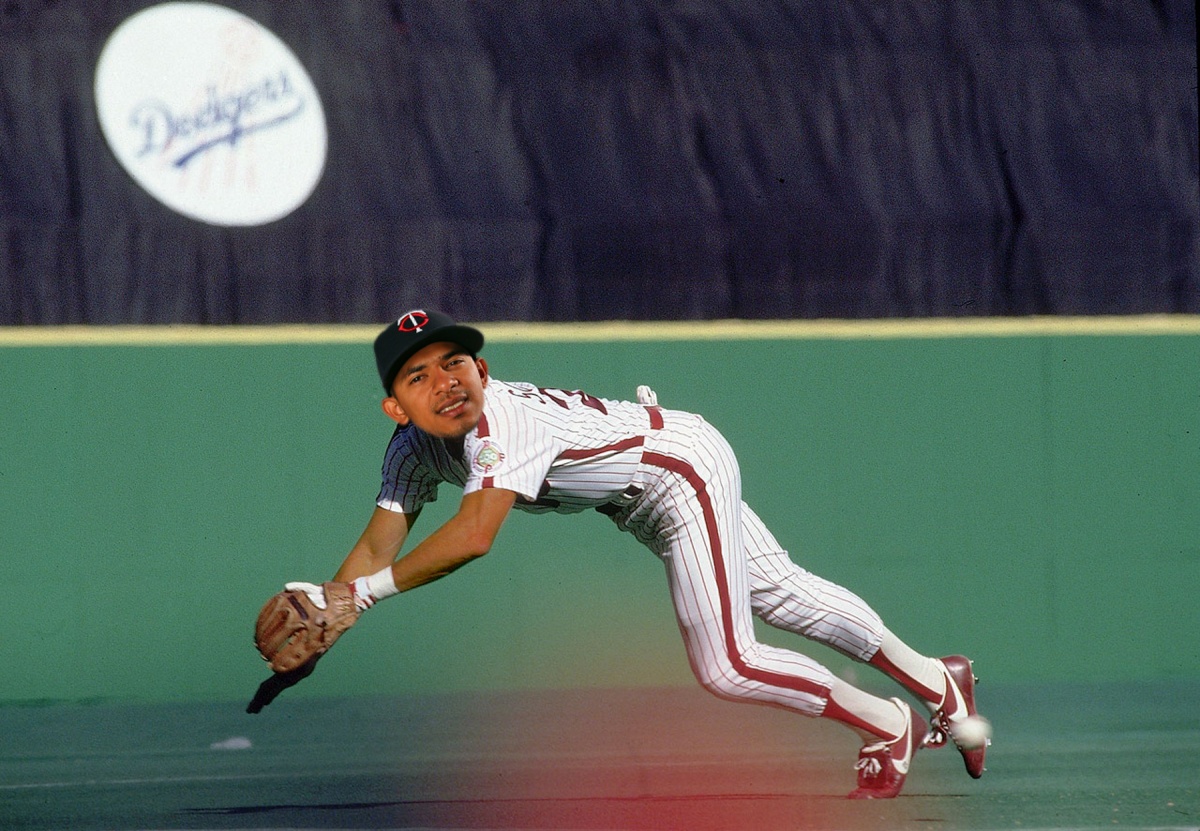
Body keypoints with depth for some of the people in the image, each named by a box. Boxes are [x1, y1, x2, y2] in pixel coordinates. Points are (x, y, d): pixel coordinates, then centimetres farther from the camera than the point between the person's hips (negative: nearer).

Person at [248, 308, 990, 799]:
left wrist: (364, 591, -50)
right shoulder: (416, 446, -13)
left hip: (683, 460, -9)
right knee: (779, 592, 21)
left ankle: (890, 725, 8)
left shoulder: (504, 422, -38)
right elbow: (382, 539, -13)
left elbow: (474, 536, -50)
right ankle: (937, 684, 38)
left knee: (726, 667, -13)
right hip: (638, 498, 9)